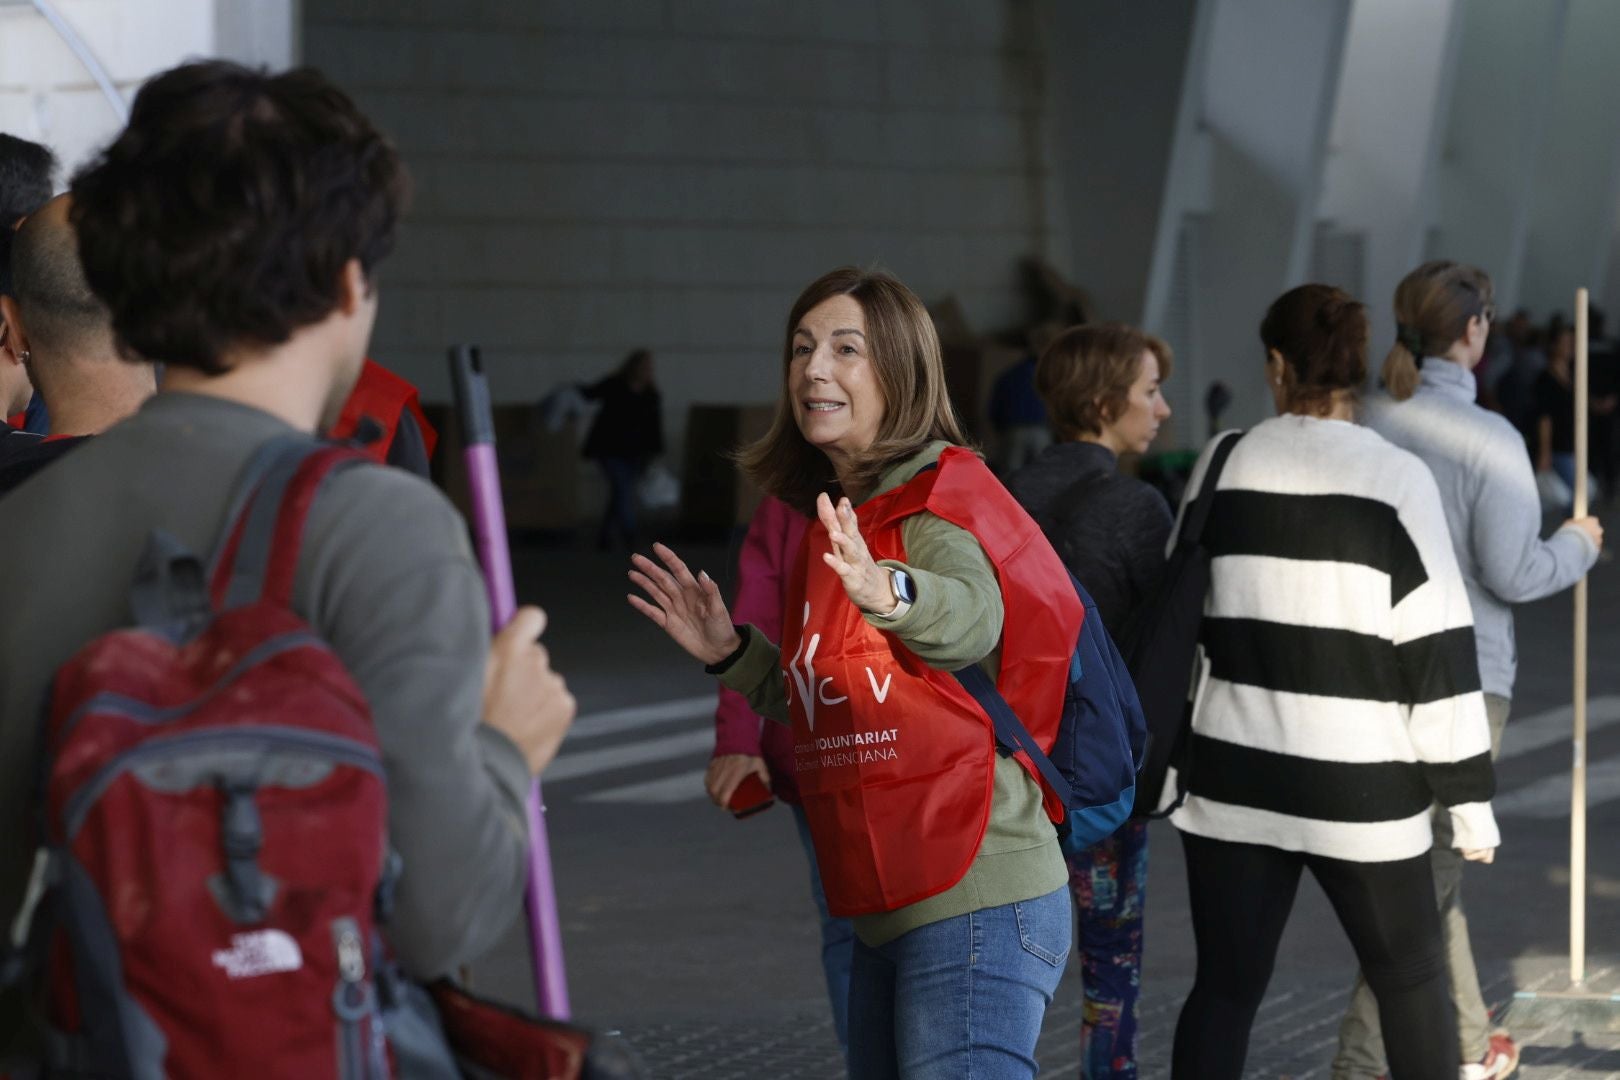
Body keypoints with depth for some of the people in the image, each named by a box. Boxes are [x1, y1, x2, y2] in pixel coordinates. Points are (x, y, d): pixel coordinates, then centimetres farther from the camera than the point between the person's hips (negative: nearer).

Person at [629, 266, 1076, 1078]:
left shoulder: (941, 501, -9)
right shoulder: (834, 520, 16)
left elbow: (970, 619, -33)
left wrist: (890, 592, -53)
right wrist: (732, 654, 11)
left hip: (975, 901, -9)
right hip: (886, 914, 9)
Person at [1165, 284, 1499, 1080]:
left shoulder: (1222, 467, 1)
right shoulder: (1397, 480, -9)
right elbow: (1436, 648, -9)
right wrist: (1467, 794, -2)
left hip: (1232, 779, 3)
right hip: (1359, 788, -3)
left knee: (1224, 986, 8)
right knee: (1411, 981, 13)